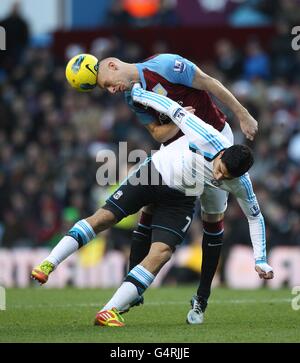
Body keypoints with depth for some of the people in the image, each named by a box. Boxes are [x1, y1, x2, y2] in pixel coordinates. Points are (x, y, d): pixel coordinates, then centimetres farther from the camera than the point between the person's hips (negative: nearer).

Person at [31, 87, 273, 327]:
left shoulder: (241, 184, -20)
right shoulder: (207, 137, -31)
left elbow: (255, 216, -3)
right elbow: (172, 108, -19)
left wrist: (261, 261, -3)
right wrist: (135, 92, -13)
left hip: (181, 199, 1)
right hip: (156, 171, -1)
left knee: (161, 253, -18)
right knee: (104, 217, -10)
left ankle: (110, 311, -20)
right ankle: (49, 264, -2)